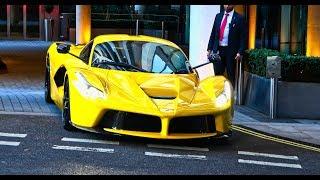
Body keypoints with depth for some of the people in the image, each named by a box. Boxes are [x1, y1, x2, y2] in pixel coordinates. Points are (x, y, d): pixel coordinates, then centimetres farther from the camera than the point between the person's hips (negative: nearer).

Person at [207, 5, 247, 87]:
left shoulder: (239, 18, -3)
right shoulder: (218, 16, 12)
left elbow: (243, 37, -6)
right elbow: (213, 34, 14)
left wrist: (240, 52, -14)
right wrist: (209, 49, 7)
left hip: (230, 51, -4)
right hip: (218, 50, 4)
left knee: (231, 76, 4)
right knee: (217, 75, 7)